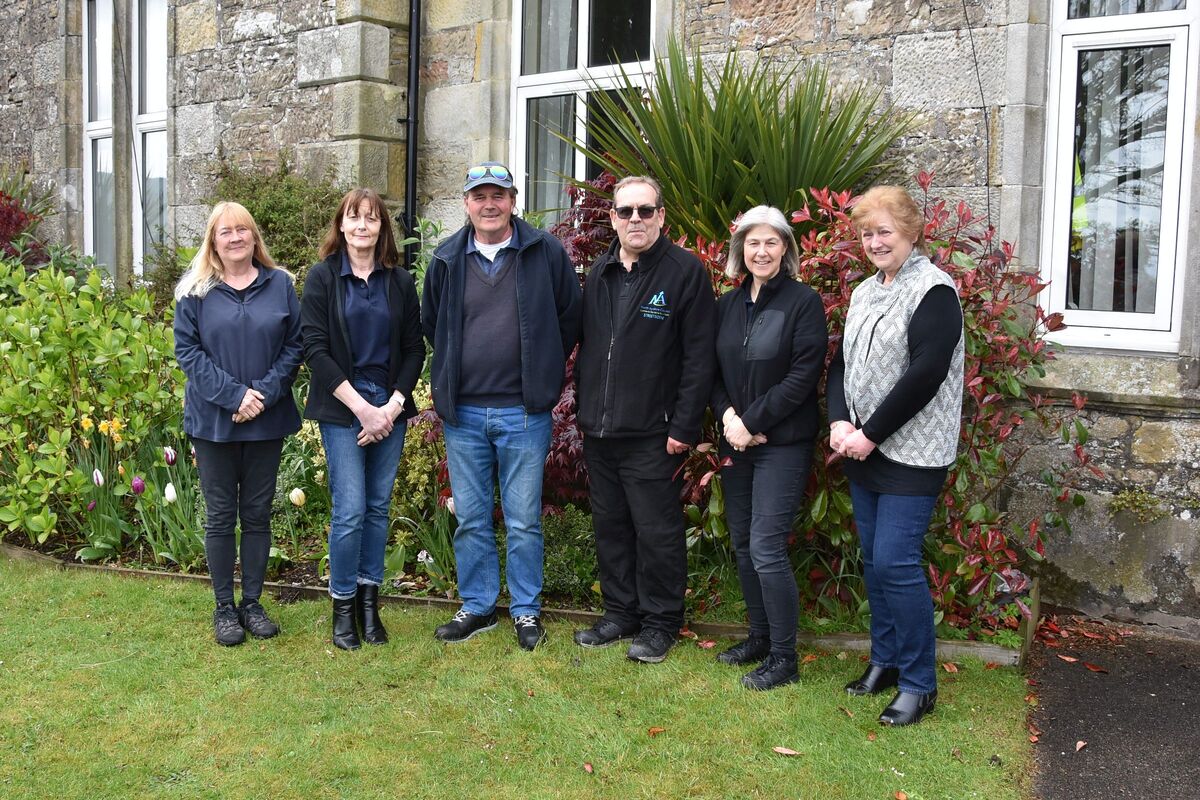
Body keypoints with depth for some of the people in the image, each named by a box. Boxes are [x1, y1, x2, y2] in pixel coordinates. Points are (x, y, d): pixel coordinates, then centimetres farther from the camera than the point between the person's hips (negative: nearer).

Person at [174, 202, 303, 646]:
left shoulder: (280, 284, 3)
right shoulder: (195, 290, 0)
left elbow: (294, 345, 1)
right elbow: (186, 349, -5)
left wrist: (265, 392, -13)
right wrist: (233, 394, -16)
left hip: (267, 420, 1)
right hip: (213, 420, -1)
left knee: (257, 514, 10)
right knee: (221, 516, 7)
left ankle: (253, 602, 23)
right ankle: (224, 608, 19)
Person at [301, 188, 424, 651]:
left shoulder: (400, 282, 8)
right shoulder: (323, 277, 0)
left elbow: (414, 350, 7)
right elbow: (316, 348, -6)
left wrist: (393, 406, -7)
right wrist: (362, 408, -13)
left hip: (390, 408, 3)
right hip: (342, 408, -3)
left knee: (379, 507, 7)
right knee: (350, 510, -6)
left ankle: (369, 602, 18)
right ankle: (343, 607, 10)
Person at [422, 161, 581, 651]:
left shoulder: (545, 252, -2)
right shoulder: (447, 259, 6)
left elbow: (569, 317, 4)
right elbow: (431, 324, 19)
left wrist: (543, 373, 5)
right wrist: (452, 376, 14)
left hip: (523, 412, -3)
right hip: (462, 413, 3)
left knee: (524, 521, 6)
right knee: (470, 519, 12)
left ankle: (526, 610, 21)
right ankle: (477, 606, 26)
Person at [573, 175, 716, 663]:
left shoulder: (685, 271, -8)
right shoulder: (600, 272, 12)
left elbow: (699, 358, -12)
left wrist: (684, 427, -15)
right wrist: (584, 408, 12)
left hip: (652, 434, -6)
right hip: (599, 431, 6)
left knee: (657, 532, 2)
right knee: (610, 527, 15)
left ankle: (661, 622, 18)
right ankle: (620, 612, 29)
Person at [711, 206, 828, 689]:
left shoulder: (803, 302, -7)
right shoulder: (728, 305, 10)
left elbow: (804, 375, -14)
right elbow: (713, 370, 10)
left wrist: (752, 422, -15)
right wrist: (728, 416, -8)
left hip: (783, 443, -6)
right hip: (735, 441, 6)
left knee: (767, 548, -8)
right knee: (742, 544, 12)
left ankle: (784, 657, 5)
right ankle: (759, 636, 28)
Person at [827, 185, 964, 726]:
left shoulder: (934, 291, -11)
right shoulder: (865, 292, 14)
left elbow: (925, 373, -19)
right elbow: (842, 362, 13)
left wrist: (870, 433, -17)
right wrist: (839, 422, -5)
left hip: (912, 453, -7)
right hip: (865, 451, 7)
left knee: (895, 562, -9)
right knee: (873, 560, 12)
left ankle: (919, 683, 5)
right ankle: (885, 661, 27)